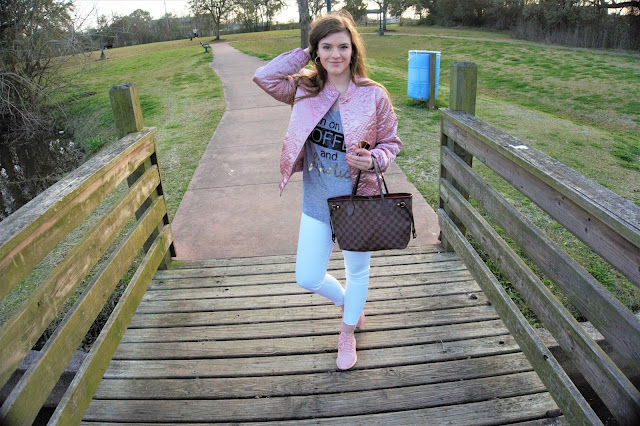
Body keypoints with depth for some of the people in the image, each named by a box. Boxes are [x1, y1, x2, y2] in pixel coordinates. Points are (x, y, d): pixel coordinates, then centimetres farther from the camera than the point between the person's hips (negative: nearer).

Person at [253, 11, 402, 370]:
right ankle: (349, 304, 44)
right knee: (308, 278, 9)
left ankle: (347, 332, 46)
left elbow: (391, 142, -2)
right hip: (316, 203, 2)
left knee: (357, 271, 17)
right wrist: (305, 55, -10)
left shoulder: (374, 95, -11)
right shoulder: (305, 89, -4)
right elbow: (264, 76, -14)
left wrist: (374, 160, -23)